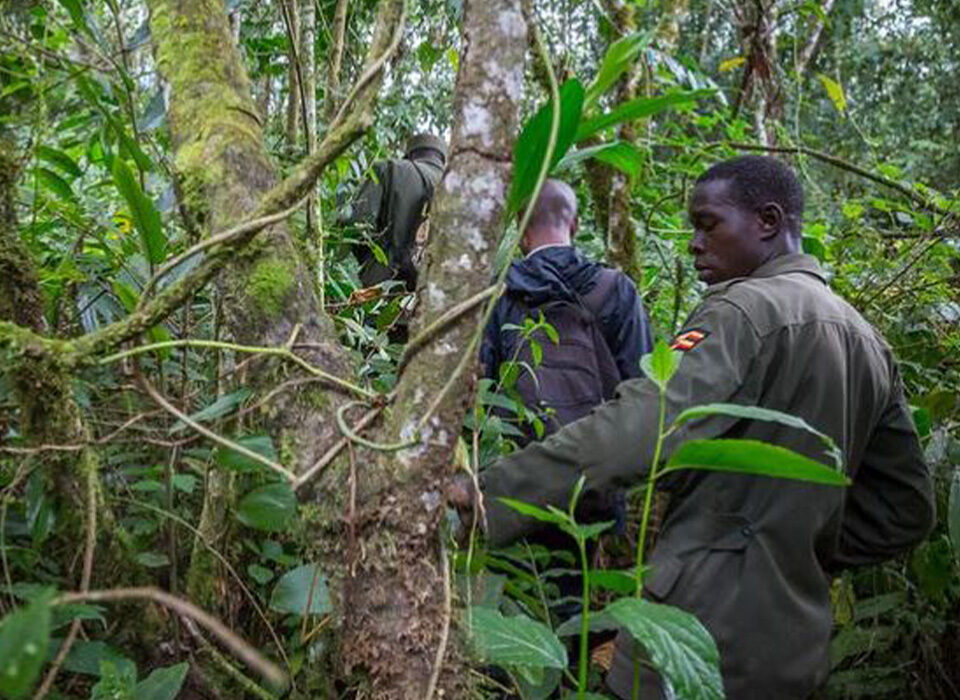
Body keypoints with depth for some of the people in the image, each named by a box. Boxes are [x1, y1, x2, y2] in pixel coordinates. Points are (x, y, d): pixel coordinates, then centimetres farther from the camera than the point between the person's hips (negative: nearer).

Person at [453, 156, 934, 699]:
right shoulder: (868, 342, 12)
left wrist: (488, 497, -26)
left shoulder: (747, 310, -13)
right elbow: (908, 509, 15)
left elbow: (635, 434, -27)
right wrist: (799, 553, 13)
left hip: (705, 637, -9)